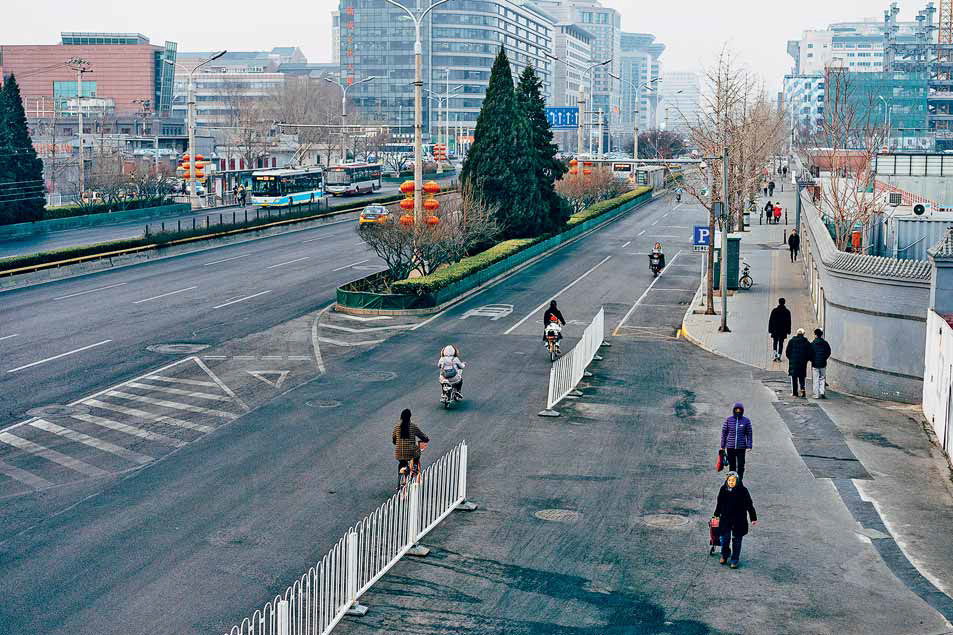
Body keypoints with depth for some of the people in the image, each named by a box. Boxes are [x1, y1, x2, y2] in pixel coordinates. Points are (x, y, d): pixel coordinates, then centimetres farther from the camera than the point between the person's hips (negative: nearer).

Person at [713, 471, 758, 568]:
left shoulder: (742, 490, -13)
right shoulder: (723, 489, -4)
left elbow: (749, 505, -5)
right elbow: (719, 503, 11)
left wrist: (753, 518, -2)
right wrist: (717, 514, 20)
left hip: (739, 520, -2)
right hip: (725, 519, 3)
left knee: (736, 540, 6)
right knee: (725, 538, 10)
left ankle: (734, 560, 18)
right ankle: (724, 556, 33)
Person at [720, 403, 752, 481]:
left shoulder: (746, 421, 0)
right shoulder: (728, 420, 1)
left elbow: (749, 434, 4)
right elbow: (724, 433, 5)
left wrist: (749, 446, -3)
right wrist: (722, 446, 4)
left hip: (741, 447, -1)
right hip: (730, 447, 1)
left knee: (740, 466, -2)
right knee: (732, 466, 9)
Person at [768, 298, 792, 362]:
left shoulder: (774, 310, -7)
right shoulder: (787, 312, -4)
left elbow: (770, 320, -4)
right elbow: (789, 322, 1)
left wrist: (770, 330, 3)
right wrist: (788, 331, 10)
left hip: (775, 330, 0)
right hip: (783, 331, 0)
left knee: (775, 342, 14)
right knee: (781, 343, 8)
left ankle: (775, 355, -2)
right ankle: (779, 356, 5)